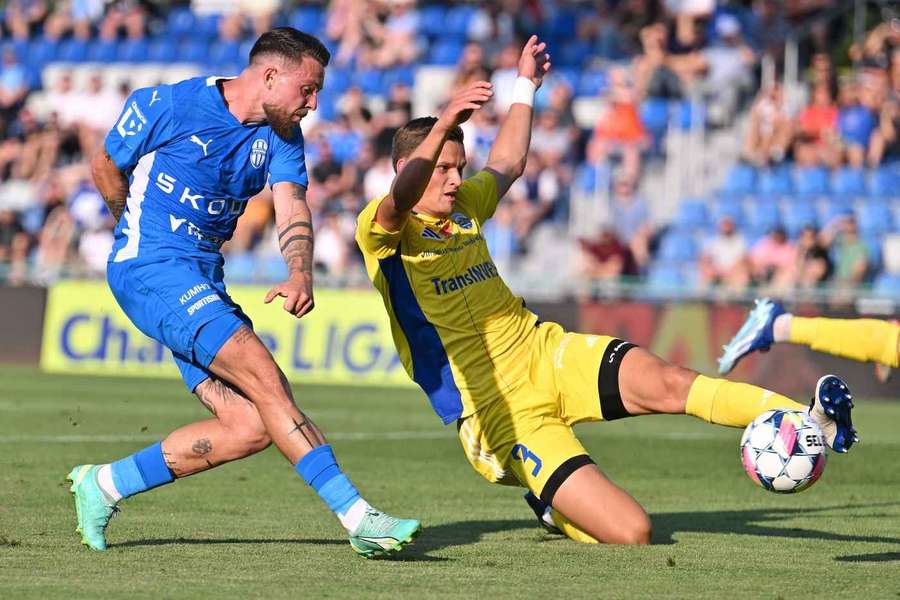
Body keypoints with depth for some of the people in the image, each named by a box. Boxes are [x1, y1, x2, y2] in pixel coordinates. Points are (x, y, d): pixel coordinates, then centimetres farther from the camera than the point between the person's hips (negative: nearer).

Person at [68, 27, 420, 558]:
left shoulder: (282, 137, 7)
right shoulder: (167, 106, -10)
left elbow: (292, 210, -7)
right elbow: (106, 167, 4)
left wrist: (300, 275, -27)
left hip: (204, 284, 8)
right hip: (150, 270, -7)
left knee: (252, 427, -5)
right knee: (266, 378, -22)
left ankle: (104, 484, 7)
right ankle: (358, 517, -26)